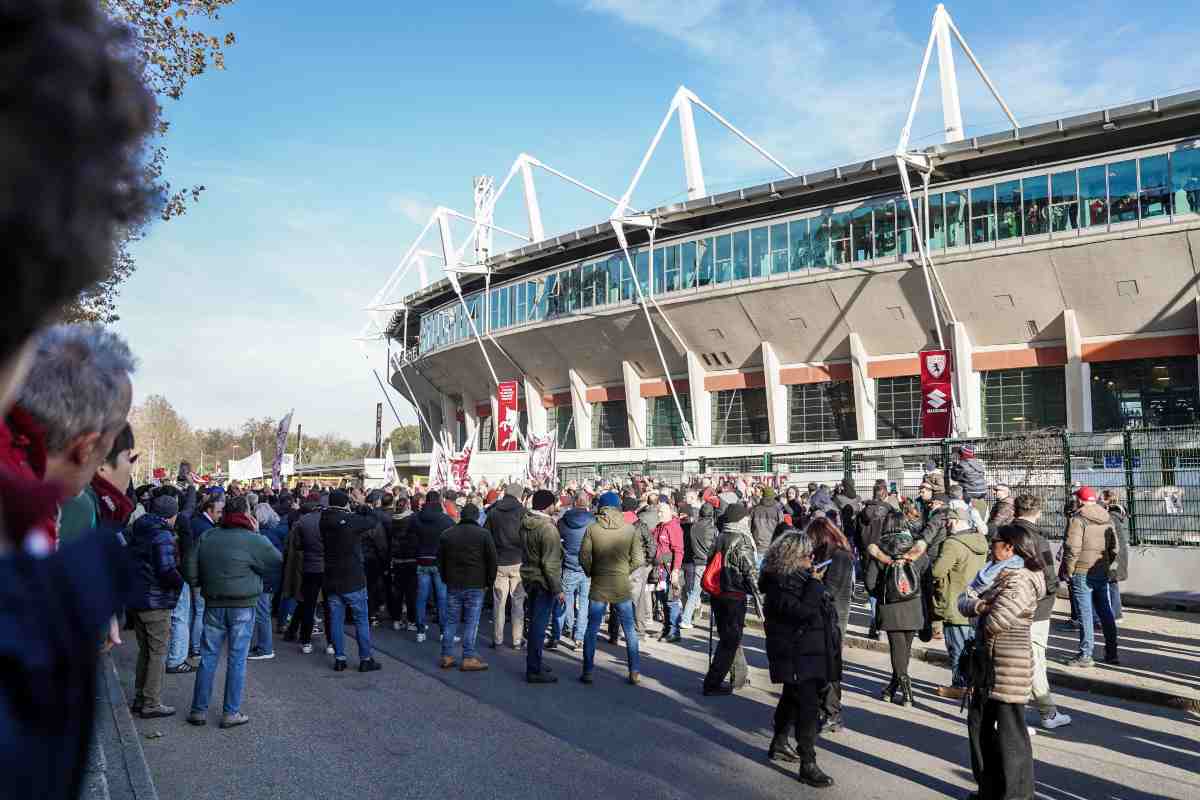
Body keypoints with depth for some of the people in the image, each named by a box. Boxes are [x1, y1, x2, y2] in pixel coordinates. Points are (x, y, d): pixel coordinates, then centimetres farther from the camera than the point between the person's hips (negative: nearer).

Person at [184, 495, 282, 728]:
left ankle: (199, 710, 17)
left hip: (213, 605, 4)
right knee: (237, 659, 4)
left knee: (208, 657, 12)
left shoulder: (206, 537, 2)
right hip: (242, 606, -4)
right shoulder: (253, 540, -13)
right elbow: (278, 561, -3)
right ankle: (231, 713, 9)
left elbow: (190, 570, 2)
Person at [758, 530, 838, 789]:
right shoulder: (779, 584, -19)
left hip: (811, 651, 10)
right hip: (796, 655, -10)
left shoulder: (800, 577, 11)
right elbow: (802, 612, -30)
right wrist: (815, 584, -22)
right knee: (809, 706, -13)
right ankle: (808, 765, -10)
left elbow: (823, 610, 21)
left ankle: (779, 744, 38)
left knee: (793, 698, 22)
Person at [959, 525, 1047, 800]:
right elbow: (964, 600, 5)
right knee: (979, 724, 17)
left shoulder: (1020, 581, -19)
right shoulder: (995, 574, 10)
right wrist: (980, 605, -15)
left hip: (1010, 665, -10)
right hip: (987, 660, 10)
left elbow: (994, 623, -25)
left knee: (1010, 731, 1)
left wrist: (985, 615, -4)